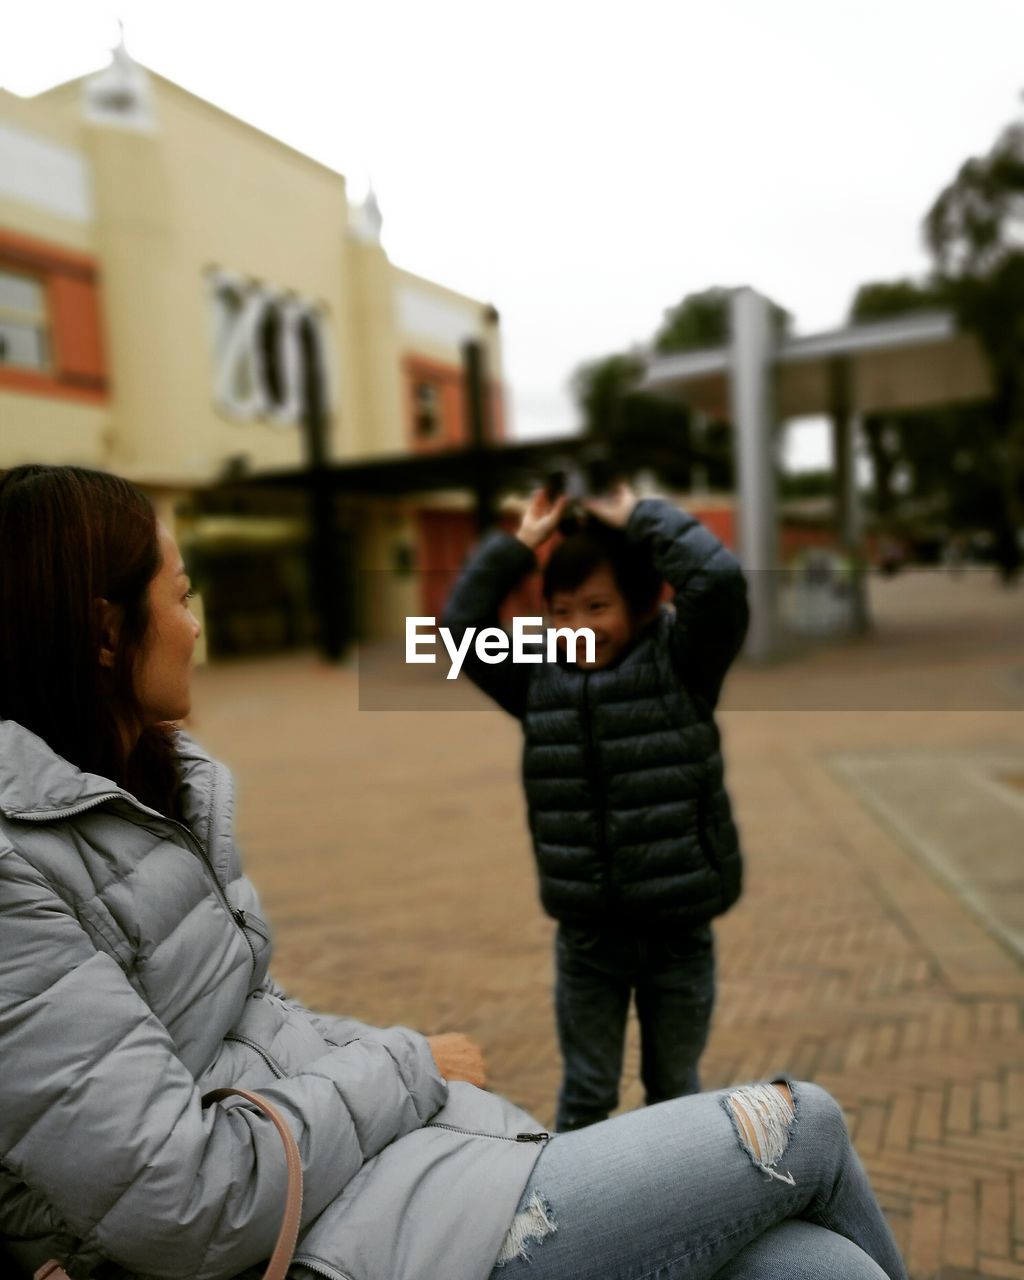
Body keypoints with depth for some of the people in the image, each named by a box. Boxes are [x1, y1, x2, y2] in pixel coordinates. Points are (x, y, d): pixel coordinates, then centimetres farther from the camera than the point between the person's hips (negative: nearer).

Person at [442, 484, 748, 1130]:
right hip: (586, 936, 2)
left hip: (679, 932, -2)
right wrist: (516, 547, -6)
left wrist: (640, 517, -13)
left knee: (675, 1089, 21)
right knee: (585, 1095, 18)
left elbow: (721, 580, -23)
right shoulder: (540, 678, 0)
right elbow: (462, 629, -2)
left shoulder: (681, 662, -9)